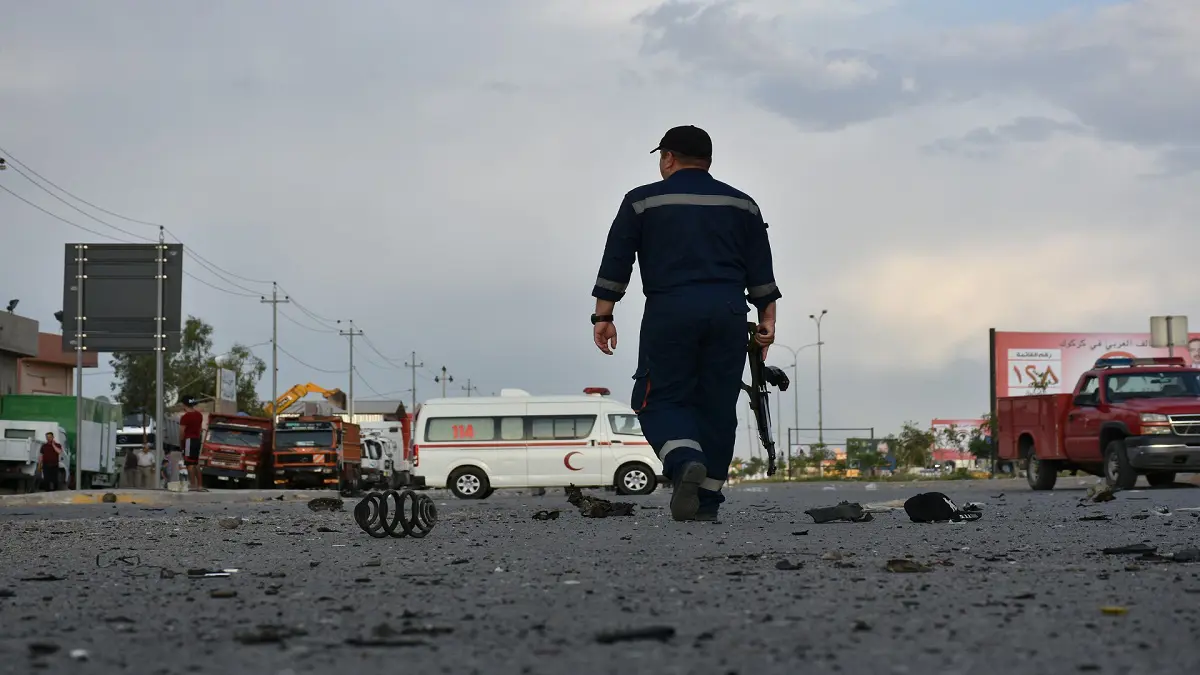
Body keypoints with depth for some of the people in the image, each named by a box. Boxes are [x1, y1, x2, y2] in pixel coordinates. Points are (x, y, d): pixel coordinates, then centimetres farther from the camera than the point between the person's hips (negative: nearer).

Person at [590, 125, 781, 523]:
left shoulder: (643, 201, 8)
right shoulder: (742, 204, 16)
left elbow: (615, 263, 5)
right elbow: (761, 270, 14)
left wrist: (603, 316, 7)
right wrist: (767, 320, 15)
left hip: (669, 311, -3)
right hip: (728, 312, 3)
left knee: (661, 400, 3)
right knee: (717, 405, 8)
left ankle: (685, 463, -25)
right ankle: (707, 501, 8)